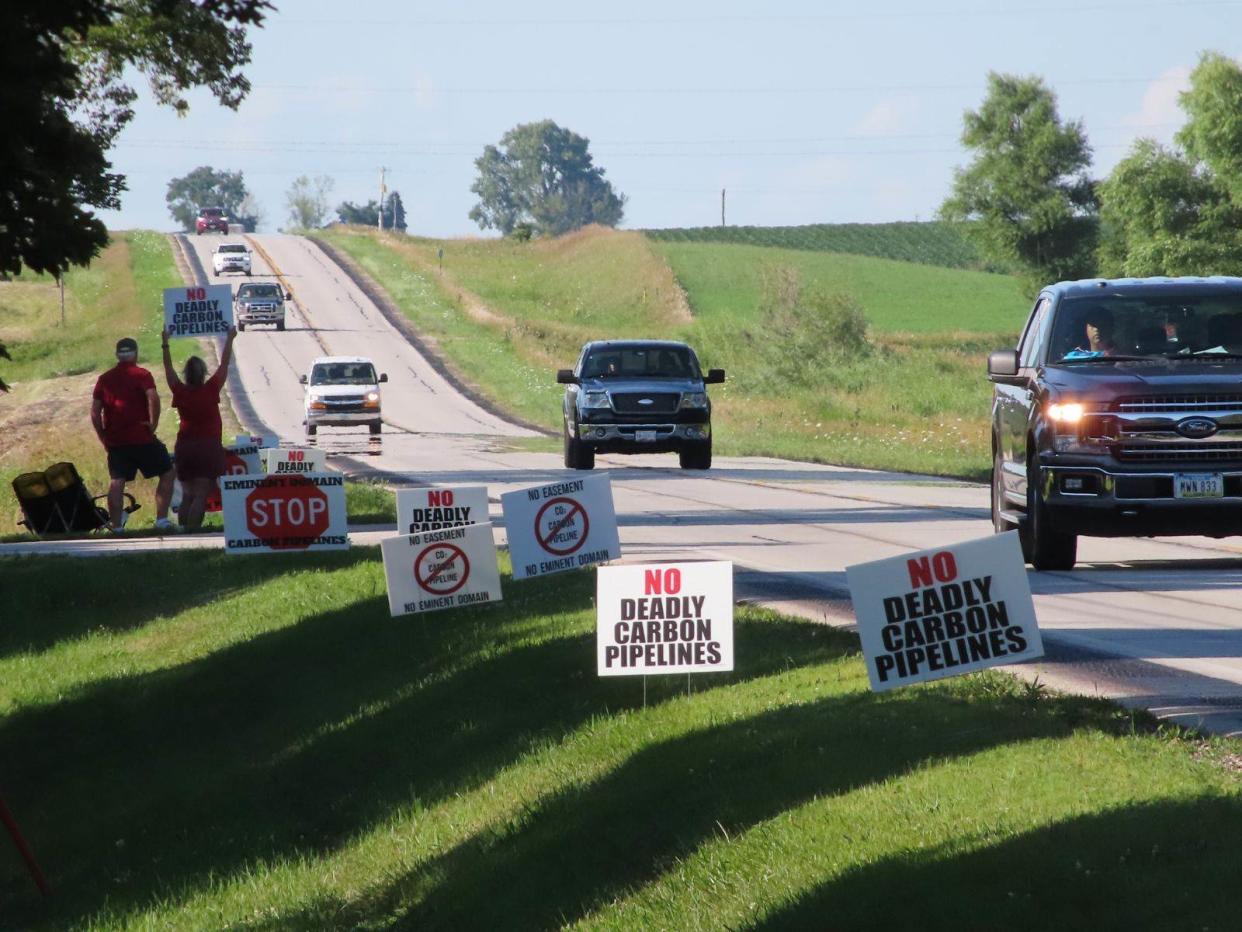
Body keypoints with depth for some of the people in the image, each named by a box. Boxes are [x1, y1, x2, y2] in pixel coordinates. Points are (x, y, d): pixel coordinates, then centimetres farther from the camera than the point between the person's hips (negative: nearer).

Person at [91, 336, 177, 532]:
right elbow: (153, 398, -21)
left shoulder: (105, 379, 10)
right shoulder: (141, 375, -4)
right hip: (141, 438, -4)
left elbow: (95, 411, 8)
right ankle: (162, 519, 0)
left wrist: (103, 437, 13)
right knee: (166, 473, 8)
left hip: (115, 440, 4)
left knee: (117, 481, 6)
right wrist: (153, 423, -11)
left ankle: (115, 525, 1)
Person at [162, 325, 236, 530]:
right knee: (201, 496, -8)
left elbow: (168, 368, 11)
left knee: (187, 495, 14)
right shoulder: (211, 390, -9)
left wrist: (165, 343, 21)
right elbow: (224, 365, 0)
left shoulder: (180, 392, -2)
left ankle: (184, 529, 7)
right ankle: (192, 530, -19)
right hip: (209, 446, -4)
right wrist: (230, 339, 10)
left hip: (184, 447, 4)